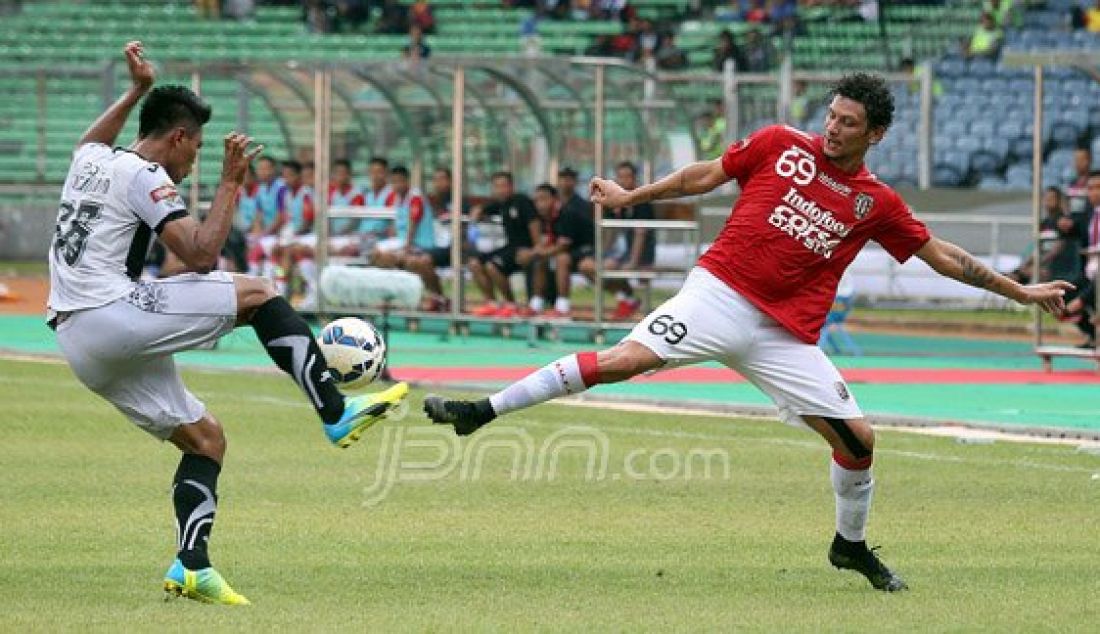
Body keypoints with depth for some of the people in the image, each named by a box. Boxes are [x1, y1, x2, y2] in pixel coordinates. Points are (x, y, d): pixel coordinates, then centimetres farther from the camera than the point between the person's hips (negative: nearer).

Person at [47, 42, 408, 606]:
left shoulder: (91, 161, 18)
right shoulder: (144, 177, -8)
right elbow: (200, 255, -17)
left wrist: (137, 90, 48)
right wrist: (230, 182, -9)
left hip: (78, 345, 9)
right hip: (111, 315, -9)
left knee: (205, 438, 11)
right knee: (256, 295, -6)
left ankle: (190, 566, 1)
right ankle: (337, 414, -8)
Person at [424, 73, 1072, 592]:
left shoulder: (878, 203, 7)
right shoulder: (781, 145, 3)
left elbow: (944, 257, 14)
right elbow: (705, 175, 13)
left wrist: (1021, 291, 13)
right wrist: (631, 196, 12)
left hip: (786, 335, 3)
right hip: (720, 294, -3)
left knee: (858, 436, -1)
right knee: (626, 358, -24)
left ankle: (851, 545, 27)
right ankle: (483, 412, -22)